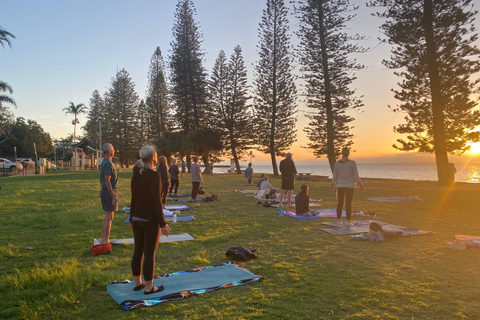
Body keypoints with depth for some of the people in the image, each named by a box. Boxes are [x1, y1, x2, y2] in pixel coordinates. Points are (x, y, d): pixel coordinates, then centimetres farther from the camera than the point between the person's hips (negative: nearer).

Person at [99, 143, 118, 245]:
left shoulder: (104, 162, 15)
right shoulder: (108, 163, -17)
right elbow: (107, 181, -22)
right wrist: (113, 197, -22)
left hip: (104, 191, 10)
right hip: (109, 191, -10)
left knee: (107, 216, 17)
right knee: (109, 217, -4)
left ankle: (103, 239, 24)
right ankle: (106, 240, 2)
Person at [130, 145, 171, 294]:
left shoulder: (136, 175, 4)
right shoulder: (154, 175, -19)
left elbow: (134, 199, 10)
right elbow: (156, 202, -19)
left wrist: (132, 218, 20)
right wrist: (163, 224, -14)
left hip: (137, 219, 8)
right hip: (151, 220, -7)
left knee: (138, 251, 15)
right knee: (149, 254, 2)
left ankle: (137, 283, 27)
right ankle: (149, 287, 12)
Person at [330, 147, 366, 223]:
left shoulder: (337, 163, -3)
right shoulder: (352, 163, -12)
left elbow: (335, 177, 2)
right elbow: (356, 177, -11)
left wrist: (331, 185, 17)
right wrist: (362, 186, -3)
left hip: (340, 186, 3)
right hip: (350, 186, -2)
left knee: (340, 203, 11)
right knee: (348, 204, 3)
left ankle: (339, 220, 13)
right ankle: (348, 221, 7)